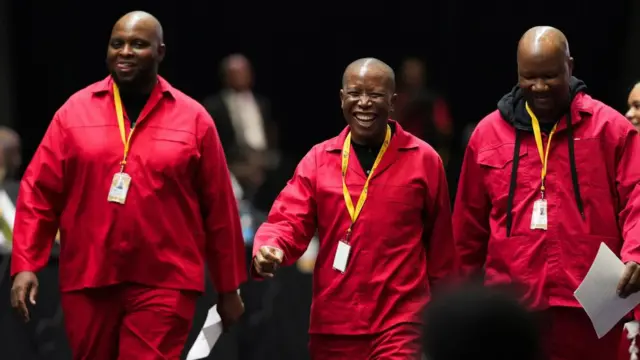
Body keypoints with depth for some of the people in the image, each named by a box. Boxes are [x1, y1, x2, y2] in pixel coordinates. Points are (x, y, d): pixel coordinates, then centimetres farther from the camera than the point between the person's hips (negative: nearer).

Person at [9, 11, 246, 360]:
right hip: (87, 280, 2)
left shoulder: (193, 118, 4)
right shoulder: (75, 110, 6)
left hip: (163, 284, -2)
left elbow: (219, 210, 7)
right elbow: (38, 192, 5)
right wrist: (25, 265, -5)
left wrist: (229, 287, 8)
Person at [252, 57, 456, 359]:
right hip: (332, 324, 3)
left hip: (399, 324, -3)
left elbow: (439, 244, 7)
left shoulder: (423, 159, 2)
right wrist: (269, 250, -24)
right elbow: (290, 220, 0)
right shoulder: (319, 159, 7)